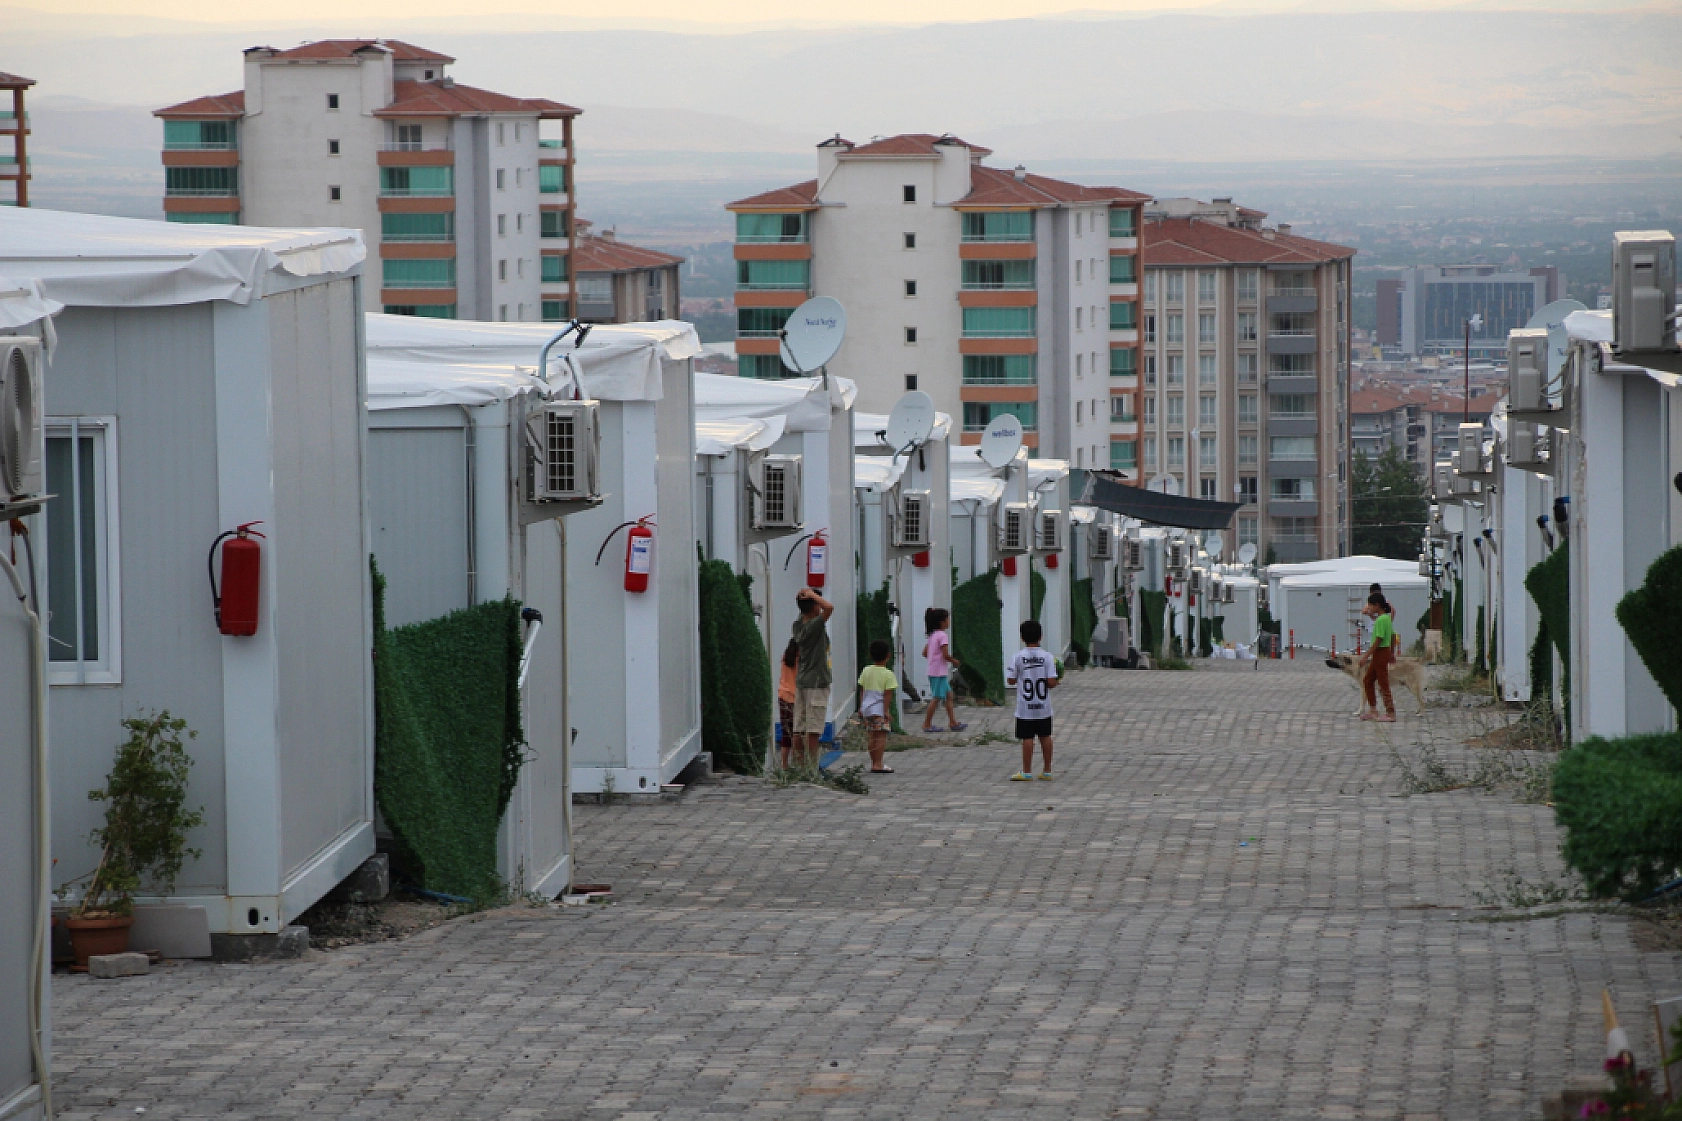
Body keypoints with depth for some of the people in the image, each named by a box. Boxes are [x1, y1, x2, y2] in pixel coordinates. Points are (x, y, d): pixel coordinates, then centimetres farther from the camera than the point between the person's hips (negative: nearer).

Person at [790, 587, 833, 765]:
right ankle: (812, 766, -9)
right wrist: (812, 595, -13)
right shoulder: (815, 625, -15)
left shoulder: (798, 625, 7)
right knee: (813, 729, -8)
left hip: (801, 682, 8)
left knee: (799, 729, 7)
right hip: (816, 682, -8)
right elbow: (829, 607, -28)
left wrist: (803, 597, 14)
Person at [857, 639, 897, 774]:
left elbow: (862, 690, 12)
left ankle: (874, 763, 18)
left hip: (867, 708, 6)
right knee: (882, 736, -6)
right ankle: (878, 764, -13)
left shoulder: (866, 671, 8)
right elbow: (887, 694, -13)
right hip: (880, 708, -6)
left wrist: (861, 707, 19)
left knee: (873, 736, 13)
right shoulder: (888, 674, -9)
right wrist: (887, 711, -12)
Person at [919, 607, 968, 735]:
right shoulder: (943, 636, -15)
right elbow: (946, 655, -20)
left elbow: (925, 653, 16)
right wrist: (954, 661, -4)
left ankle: (953, 723, 15)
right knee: (937, 698, -5)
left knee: (948, 696, 13)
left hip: (933, 671, 9)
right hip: (939, 672, -9)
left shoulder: (933, 636, 13)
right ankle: (927, 724, -2)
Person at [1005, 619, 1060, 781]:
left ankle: (1027, 772, 6)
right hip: (1044, 707, 2)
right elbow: (1051, 682, -12)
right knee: (1045, 737, 11)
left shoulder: (1017, 657, -9)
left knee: (1027, 738, 2)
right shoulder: (1047, 657, -7)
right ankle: (1047, 771, 17)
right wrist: (1055, 683, 11)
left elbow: (1011, 680, -8)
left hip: (1025, 708, -2)